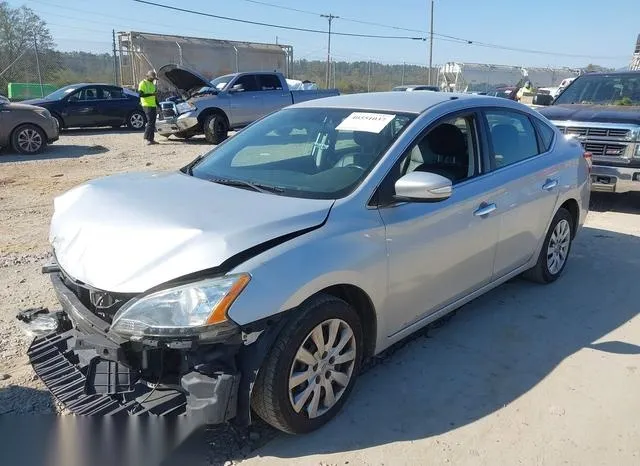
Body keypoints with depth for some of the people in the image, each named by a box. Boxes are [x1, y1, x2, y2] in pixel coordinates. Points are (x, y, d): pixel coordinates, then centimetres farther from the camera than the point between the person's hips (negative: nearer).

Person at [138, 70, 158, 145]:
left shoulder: (152, 84, 20)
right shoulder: (143, 83, -6)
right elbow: (141, 94, -15)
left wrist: (158, 104, 23)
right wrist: (151, 94, -22)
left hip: (153, 105, 8)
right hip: (147, 106, -8)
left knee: (153, 123, 7)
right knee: (150, 122, -15)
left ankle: (151, 139, 10)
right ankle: (146, 139, -14)